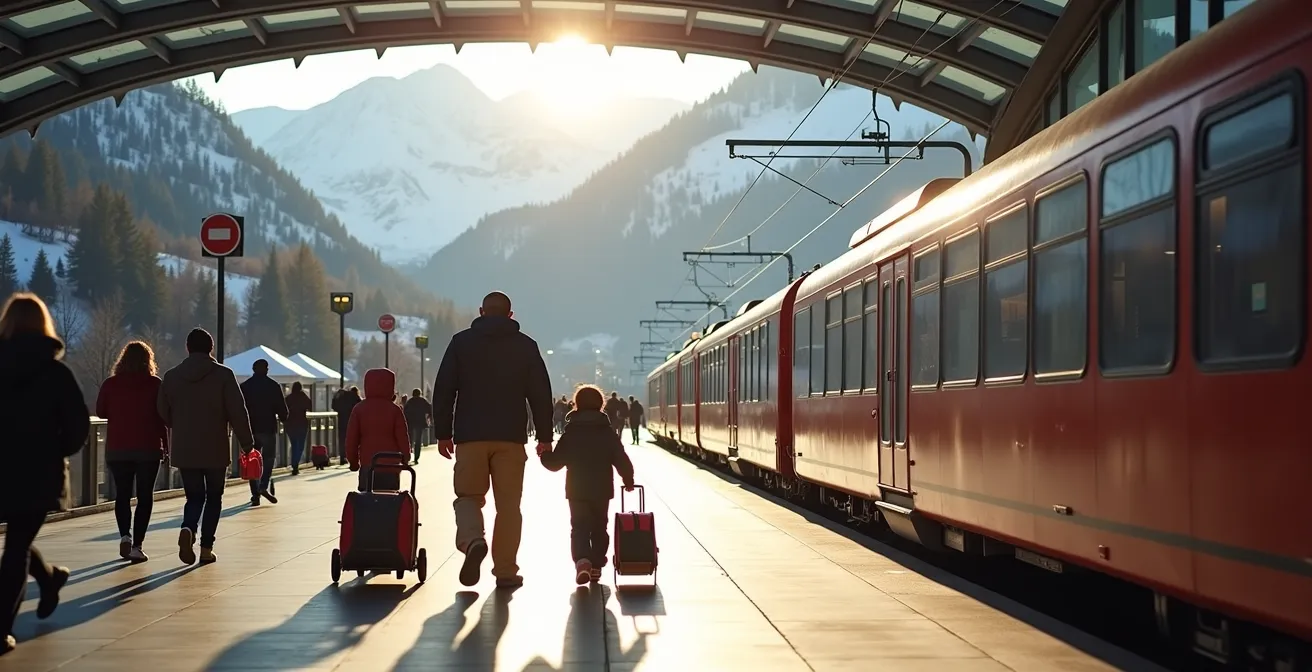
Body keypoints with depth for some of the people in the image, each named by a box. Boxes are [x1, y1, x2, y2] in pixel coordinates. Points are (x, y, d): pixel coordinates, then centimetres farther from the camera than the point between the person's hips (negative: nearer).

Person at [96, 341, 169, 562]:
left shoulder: (110, 384, -1)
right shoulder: (155, 384, -5)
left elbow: (101, 412, 9)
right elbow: (162, 417, -4)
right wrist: (165, 447, 2)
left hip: (117, 448, 2)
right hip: (148, 448, -1)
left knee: (122, 494, 14)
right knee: (144, 496, 5)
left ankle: (125, 535, -8)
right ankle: (136, 546, -3)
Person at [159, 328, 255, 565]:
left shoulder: (171, 376, 3)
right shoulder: (223, 375, -7)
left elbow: (163, 413, 10)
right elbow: (238, 412, -10)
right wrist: (247, 443, -2)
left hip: (183, 450, 2)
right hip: (215, 450, -2)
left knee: (194, 496, 10)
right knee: (213, 498, 11)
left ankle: (188, 528, -19)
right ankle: (206, 548, 7)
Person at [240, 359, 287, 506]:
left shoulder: (244, 386, 5)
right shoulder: (273, 385, -3)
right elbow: (281, 407, -4)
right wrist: (283, 417, 16)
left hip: (250, 428, 2)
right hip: (268, 428, -2)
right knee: (269, 457, 9)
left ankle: (255, 494, 3)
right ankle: (263, 487, -12)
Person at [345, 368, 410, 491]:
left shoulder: (359, 409, 3)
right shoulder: (395, 410, -3)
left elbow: (352, 438, 4)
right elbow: (403, 438, -2)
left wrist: (353, 460, 14)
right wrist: (405, 459, 10)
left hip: (367, 464, 1)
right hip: (391, 464, -1)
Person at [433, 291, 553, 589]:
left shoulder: (461, 342, 6)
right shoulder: (526, 346, 7)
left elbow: (443, 390, 3)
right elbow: (541, 393, 4)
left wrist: (442, 433, 8)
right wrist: (544, 436, 9)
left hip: (470, 435, 0)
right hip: (511, 437, 0)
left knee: (468, 496, 10)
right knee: (508, 505, 6)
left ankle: (472, 541, -19)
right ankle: (505, 570, 4)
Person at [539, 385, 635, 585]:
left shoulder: (570, 434, -4)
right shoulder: (608, 434, -1)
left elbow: (555, 462, -2)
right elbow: (623, 461, -3)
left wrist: (544, 454, 18)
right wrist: (628, 480, 13)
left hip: (577, 491, -1)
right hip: (602, 491, 1)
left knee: (579, 528, -1)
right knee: (599, 528, 16)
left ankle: (582, 561, -25)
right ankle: (596, 566, 17)